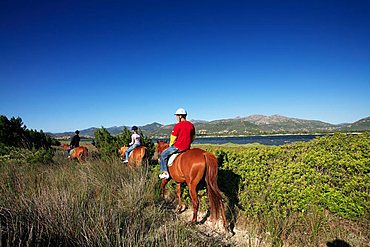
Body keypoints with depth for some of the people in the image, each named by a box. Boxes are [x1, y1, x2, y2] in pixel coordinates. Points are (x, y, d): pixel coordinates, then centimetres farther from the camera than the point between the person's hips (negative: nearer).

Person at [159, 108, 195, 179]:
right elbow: (193, 137, 14)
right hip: (187, 147, 7)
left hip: (178, 147, -7)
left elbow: (173, 138, -9)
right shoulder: (191, 125, 6)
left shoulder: (177, 125, -14)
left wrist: (171, 145, 9)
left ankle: (165, 173, 6)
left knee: (163, 155, 8)